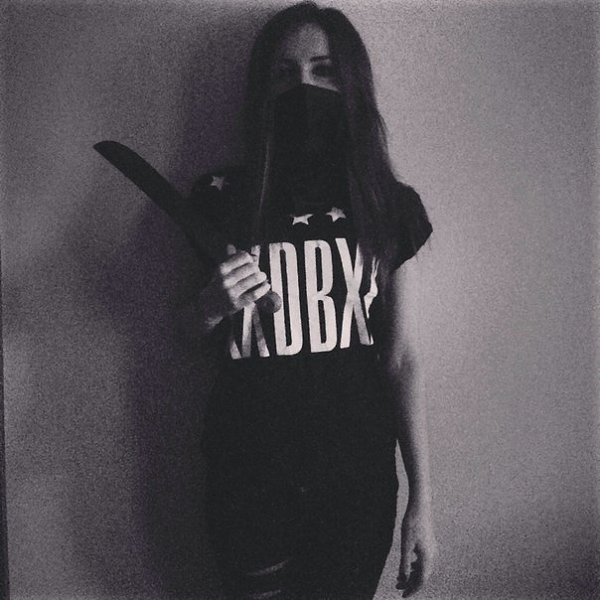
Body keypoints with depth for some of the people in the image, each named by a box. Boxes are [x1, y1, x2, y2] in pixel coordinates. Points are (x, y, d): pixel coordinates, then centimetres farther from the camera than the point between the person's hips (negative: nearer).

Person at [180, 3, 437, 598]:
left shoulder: (391, 206, -2)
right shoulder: (222, 198, -3)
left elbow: (400, 358, -1)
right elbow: (192, 334, 10)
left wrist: (421, 502, -2)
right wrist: (211, 305, -15)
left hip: (358, 477, 1)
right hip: (248, 475, 0)